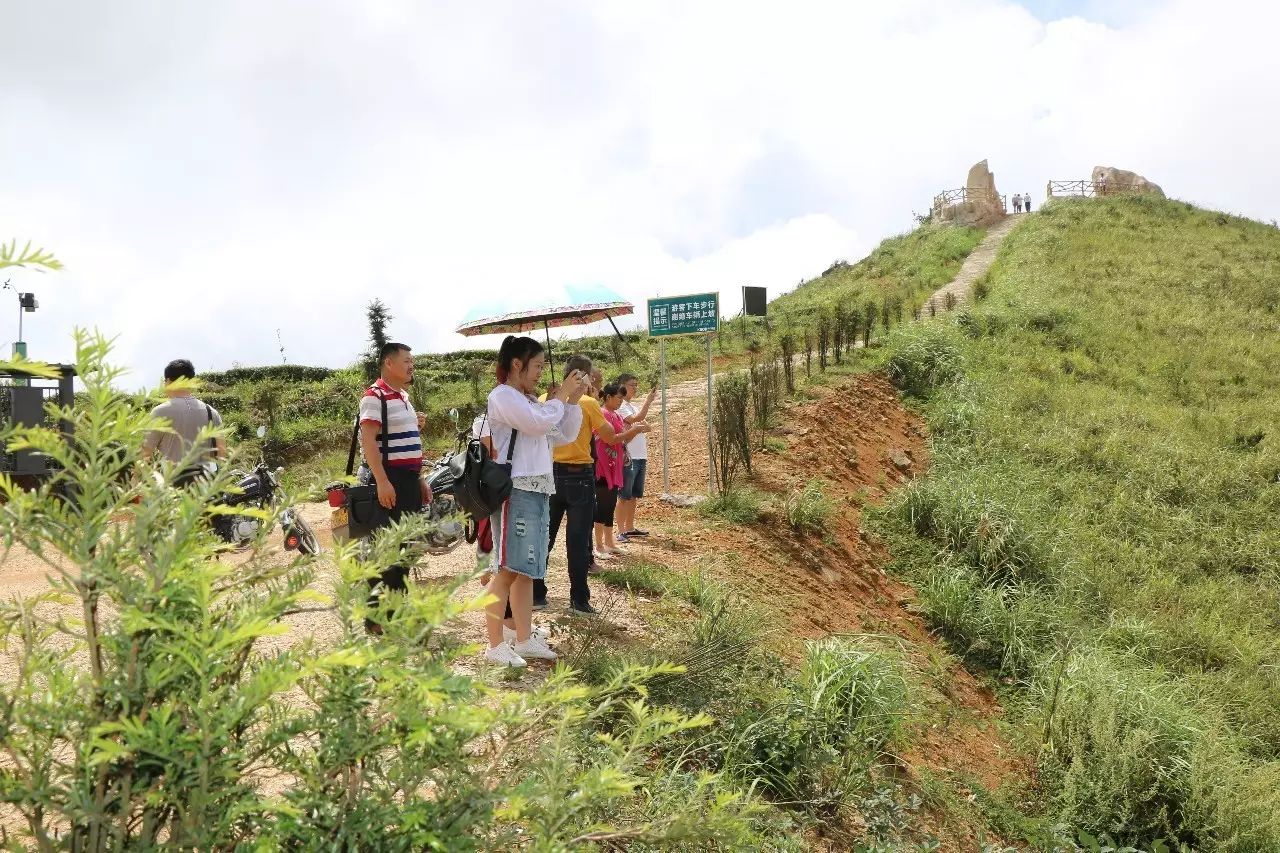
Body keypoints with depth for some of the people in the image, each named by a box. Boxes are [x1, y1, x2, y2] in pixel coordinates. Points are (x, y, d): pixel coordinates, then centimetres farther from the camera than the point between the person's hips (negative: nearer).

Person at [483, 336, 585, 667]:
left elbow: (564, 434, 21)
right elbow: (540, 423, -21)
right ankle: (495, 646, -5)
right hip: (515, 491, -9)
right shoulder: (502, 396, -7)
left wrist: (573, 400, 10)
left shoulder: (529, 401, 19)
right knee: (507, 569, -8)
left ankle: (524, 640, 17)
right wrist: (562, 395, -7)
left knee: (526, 570, 11)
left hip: (538, 491, 9)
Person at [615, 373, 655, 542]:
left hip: (640, 457, 9)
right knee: (625, 497, -5)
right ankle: (621, 531, -2)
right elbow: (635, 419, -26)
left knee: (635, 496, 14)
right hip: (628, 458, -9)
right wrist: (648, 401, -27)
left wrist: (645, 456, 13)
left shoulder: (633, 406, 18)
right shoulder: (620, 406, -10)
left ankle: (629, 527, 22)